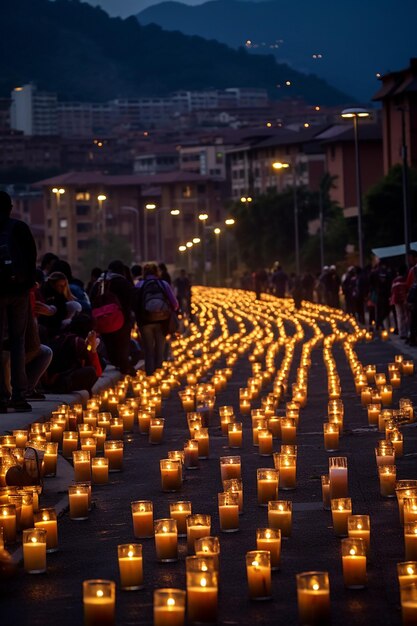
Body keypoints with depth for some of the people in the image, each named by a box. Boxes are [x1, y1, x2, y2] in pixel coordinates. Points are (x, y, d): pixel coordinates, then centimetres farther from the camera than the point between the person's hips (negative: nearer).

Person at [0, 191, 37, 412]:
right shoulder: (19, 228, 1)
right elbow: (32, 258, -1)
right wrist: (29, 284, 6)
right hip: (18, 291, 1)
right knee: (18, 340, 6)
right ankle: (19, 395, 1)